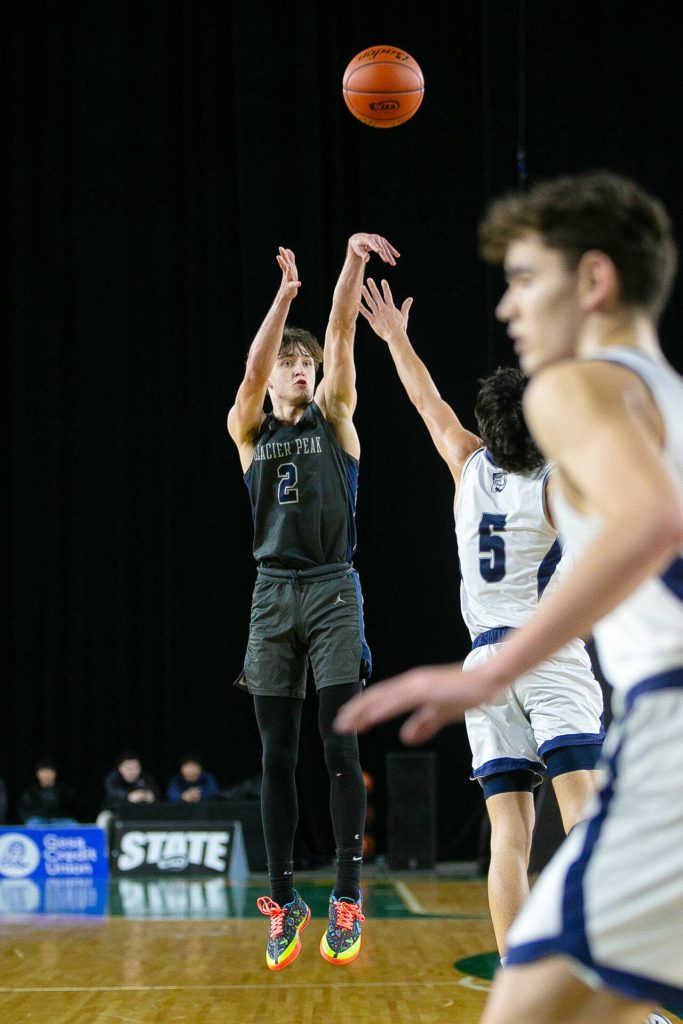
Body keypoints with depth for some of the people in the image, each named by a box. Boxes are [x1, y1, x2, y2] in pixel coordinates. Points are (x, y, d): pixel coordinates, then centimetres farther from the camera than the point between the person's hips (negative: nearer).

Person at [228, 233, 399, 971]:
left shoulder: (333, 419, 9)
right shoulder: (248, 432, 10)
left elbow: (341, 338, -4)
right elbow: (254, 368, -8)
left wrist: (352, 263, -16)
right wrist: (285, 292, -17)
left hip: (333, 591, -1)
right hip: (272, 596, 1)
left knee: (340, 750, -6)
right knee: (276, 756, 2)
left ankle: (348, 899, -3)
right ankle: (282, 901, 8)